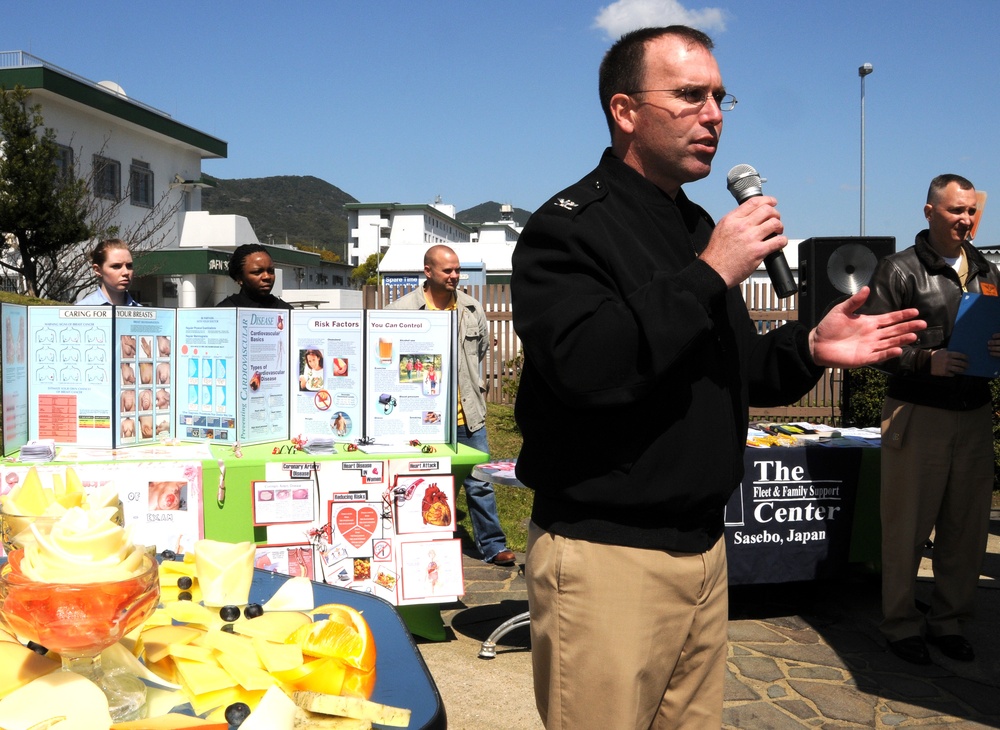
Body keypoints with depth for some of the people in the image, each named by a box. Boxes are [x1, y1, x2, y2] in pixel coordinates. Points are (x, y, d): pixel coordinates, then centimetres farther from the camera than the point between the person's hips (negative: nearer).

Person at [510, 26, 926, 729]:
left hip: (704, 548, 8)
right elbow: (584, 367, -30)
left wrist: (810, 349, 2)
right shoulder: (570, 227, -12)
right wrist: (708, 276, -24)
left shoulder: (703, 229, 15)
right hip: (606, 556, -8)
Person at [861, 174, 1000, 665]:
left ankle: (949, 620, 24)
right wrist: (925, 361, -22)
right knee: (908, 524, 1)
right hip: (917, 416, -5)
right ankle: (901, 623, 15)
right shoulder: (900, 270, -2)